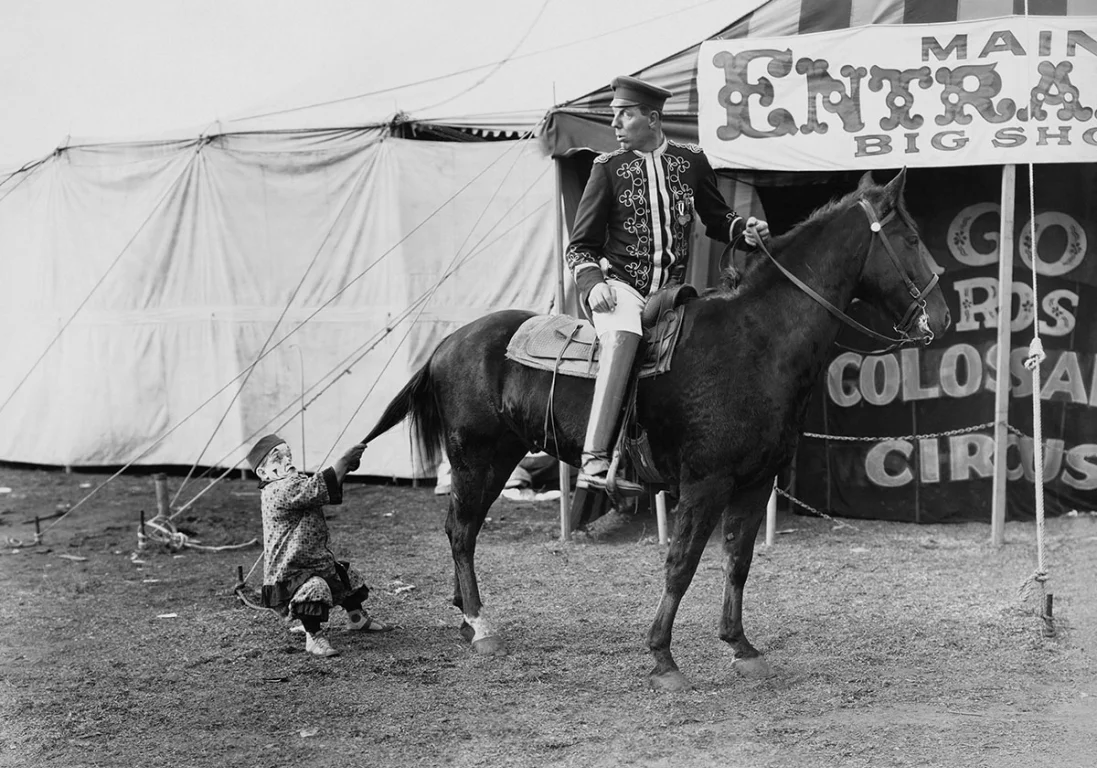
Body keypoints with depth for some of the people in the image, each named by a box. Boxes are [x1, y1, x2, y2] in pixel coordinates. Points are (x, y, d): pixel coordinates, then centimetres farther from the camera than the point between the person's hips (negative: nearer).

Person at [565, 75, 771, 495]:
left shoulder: (691, 160, 8)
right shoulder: (608, 167, 3)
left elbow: (715, 219, 23)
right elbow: (580, 246, 5)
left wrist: (744, 229, 1)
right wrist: (593, 282, -14)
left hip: (670, 292, 4)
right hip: (619, 285, -4)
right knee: (623, 334, -33)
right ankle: (593, 461, -44)